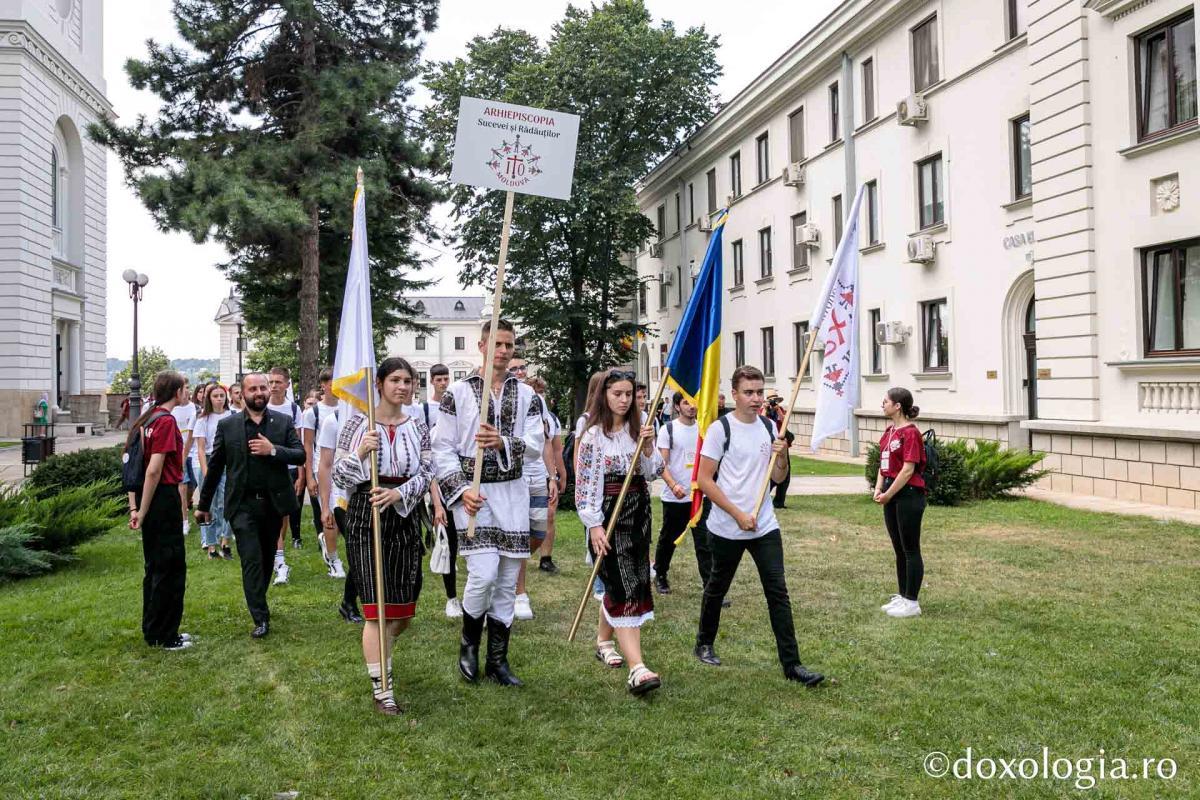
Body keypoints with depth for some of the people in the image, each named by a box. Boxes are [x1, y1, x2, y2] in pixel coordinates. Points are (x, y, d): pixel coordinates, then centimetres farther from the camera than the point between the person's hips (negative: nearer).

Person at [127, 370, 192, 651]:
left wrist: (135, 507, 9)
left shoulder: (144, 420, 12)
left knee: (155, 567, 17)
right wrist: (142, 511, -16)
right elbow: (154, 470, -20)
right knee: (171, 568, 0)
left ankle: (153, 630, 26)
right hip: (164, 498, -9)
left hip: (149, 499, 9)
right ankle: (164, 636, 8)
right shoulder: (166, 421, -15)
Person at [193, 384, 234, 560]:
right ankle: (211, 545, 11)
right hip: (210, 461, 0)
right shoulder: (203, 419, 4)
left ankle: (225, 543, -3)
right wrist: (205, 471, -10)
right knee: (210, 505, 4)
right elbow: (201, 448, 0)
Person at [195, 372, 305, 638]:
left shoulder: (284, 422, 2)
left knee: (267, 558, 15)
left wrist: (273, 450, -21)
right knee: (251, 560, -7)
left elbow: (300, 456, -4)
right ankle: (261, 618, -2)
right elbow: (215, 466, 5)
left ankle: (258, 603, 36)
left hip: (273, 502, 2)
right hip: (242, 504, -2)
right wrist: (204, 504, 9)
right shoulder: (227, 425, 0)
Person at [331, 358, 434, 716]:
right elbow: (338, 476, -1)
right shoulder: (357, 424, -1)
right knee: (377, 607, -8)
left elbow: (425, 475, -1)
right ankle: (381, 689, 3)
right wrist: (360, 453, -19)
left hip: (406, 519, 4)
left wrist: (398, 494, -20)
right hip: (365, 517, -3)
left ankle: (377, 653, 41)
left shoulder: (418, 428, 6)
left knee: (404, 611, 9)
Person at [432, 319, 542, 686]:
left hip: (513, 494, 3)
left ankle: (498, 659, 20)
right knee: (483, 574, -14)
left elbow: (535, 446, -2)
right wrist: (461, 490, -12)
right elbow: (443, 448, -2)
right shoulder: (458, 392, 0)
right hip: (473, 494, -3)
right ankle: (469, 643, 13)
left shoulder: (527, 395, 7)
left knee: (507, 580, 7)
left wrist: (503, 443, -21)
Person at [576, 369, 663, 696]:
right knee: (624, 586, -13)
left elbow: (652, 473, 8)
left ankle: (603, 641, 35)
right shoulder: (594, 434, -9)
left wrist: (648, 446, -9)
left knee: (618, 584, 14)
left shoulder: (637, 428, 9)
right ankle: (637, 668, -19)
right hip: (609, 516, -6)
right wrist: (594, 525, -17)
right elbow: (585, 483, -12)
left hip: (639, 514, 6)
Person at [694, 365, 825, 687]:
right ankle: (704, 644, 35)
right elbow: (704, 480, -12)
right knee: (717, 588, 14)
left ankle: (791, 663, 2)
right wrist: (738, 514, -16)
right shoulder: (720, 428, -11)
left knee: (778, 592, -1)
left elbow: (777, 477, 11)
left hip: (765, 526, 4)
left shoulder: (769, 427, 5)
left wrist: (782, 456, -10)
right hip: (727, 528, -4)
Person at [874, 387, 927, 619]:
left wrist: (888, 494, -16)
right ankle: (901, 596, 25)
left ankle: (912, 602, 8)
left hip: (909, 495, -9)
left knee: (910, 549, 0)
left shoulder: (910, 433, -15)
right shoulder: (889, 432, 12)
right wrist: (878, 489, 1)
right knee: (899, 549, 16)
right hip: (892, 495, 9)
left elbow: (908, 469, -19)